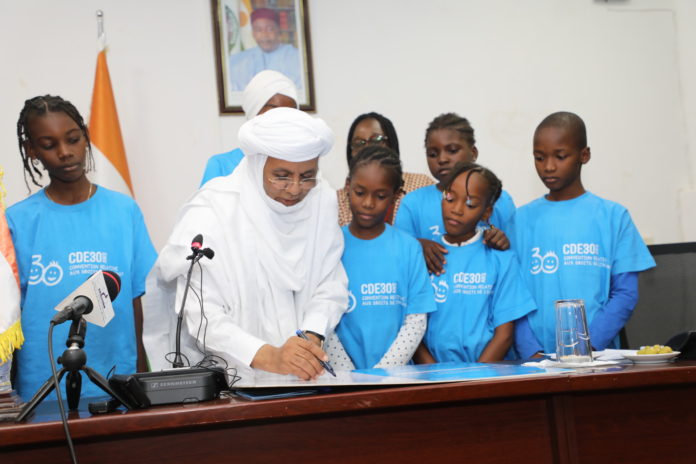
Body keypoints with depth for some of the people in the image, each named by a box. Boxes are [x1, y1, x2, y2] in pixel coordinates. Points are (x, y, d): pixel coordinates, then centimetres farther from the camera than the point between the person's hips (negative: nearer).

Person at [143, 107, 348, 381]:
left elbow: (331, 286, 6)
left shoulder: (322, 200, 5)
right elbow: (201, 314, -17)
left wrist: (311, 337, -15)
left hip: (305, 375, 4)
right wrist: (267, 356, -31)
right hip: (226, 377, -4)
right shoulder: (211, 213, -11)